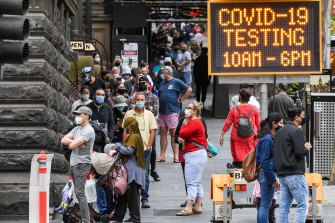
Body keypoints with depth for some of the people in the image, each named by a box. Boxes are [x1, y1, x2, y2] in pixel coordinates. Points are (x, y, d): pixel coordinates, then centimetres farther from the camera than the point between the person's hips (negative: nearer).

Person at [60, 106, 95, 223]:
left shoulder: (88, 131, -12)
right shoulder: (77, 129, 17)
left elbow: (72, 145, -20)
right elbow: (63, 140, 7)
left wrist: (70, 143, 3)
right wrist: (75, 142, -9)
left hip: (82, 164, -9)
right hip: (74, 164, 9)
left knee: (80, 193, -12)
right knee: (78, 192, 9)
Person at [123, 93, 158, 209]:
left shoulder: (149, 114, 6)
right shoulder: (128, 114, 4)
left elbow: (152, 131, 5)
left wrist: (149, 146, -4)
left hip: (145, 149, 0)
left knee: (145, 176, 0)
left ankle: (145, 199, 4)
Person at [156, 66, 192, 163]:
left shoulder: (177, 82, -2)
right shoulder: (162, 84, 17)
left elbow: (189, 90, -5)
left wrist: (180, 99, -6)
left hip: (172, 112, -6)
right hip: (161, 111, 6)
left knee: (173, 134, -4)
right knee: (163, 133, 7)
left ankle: (176, 156, -2)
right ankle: (162, 156, 10)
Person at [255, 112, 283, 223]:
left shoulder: (272, 138, 13)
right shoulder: (267, 139, -16)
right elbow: (264, 161, -19)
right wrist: (272, 179, -18)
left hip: (270, 174, 10)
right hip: (267, 174, -10)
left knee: (264, 205, 14)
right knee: (266, 205, -6)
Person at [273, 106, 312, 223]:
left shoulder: (280, 131, 17)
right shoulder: (295, 130, -11)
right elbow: (300, 152, -19)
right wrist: (306, 148, 3)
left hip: (282, 174, 9)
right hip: (295, 174, -9)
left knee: (284, 207, 7)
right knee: (303, 205, -6)